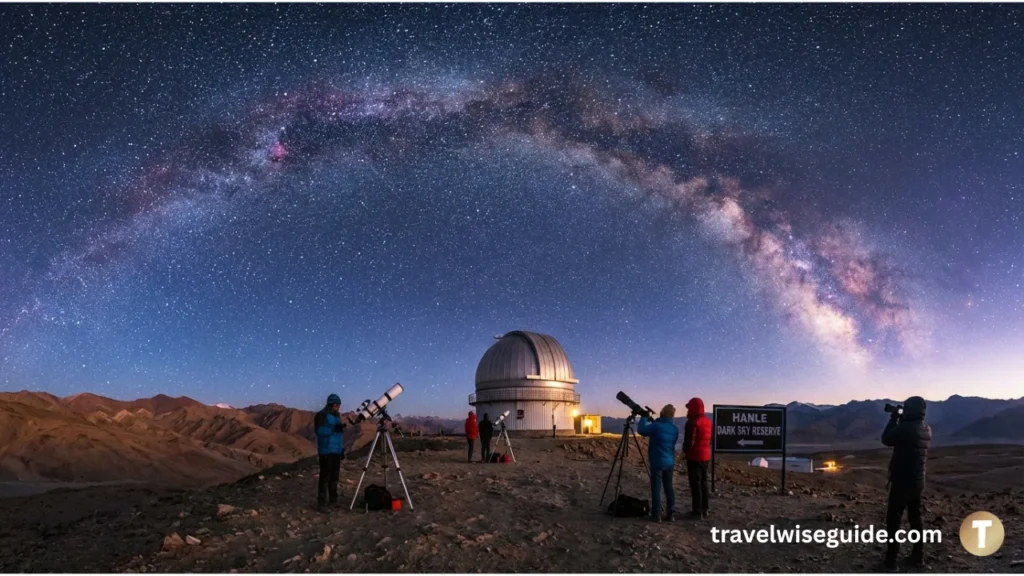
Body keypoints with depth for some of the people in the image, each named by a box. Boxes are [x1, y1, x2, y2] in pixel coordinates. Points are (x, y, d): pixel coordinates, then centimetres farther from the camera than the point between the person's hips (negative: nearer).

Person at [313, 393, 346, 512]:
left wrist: (342, 449, 18)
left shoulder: (336, 415, 15)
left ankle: (333, 499, 16)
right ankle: (321, 503, -7)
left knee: (334, 476, 8)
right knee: (325, 476, -9)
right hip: (326, 451, -7)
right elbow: (320, 432, -19)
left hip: (336, 450, 7)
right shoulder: (322, 415, -7)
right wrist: (334, 429, -31)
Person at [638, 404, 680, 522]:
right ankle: (670, 513, 11)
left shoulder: (656, 426, -15)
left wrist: (645, 417, 5)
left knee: (656, 488, -2)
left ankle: (656, 514, -1)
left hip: (657, 462, -6)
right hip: (670, 462, 6)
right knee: (668, 487, 11)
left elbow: (641, 430, -9)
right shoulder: (675, 429, 6)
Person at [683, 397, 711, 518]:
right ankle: (704, 509, 18)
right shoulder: (708, 421, 11)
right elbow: (709, 439, 16)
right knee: (703, 482, 14)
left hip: (694, 456, -8)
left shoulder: (692, 422, -17)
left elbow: (689, 441, -17)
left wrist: (685, 451, -1)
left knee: (695, 483, -4)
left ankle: (698, 511, -3)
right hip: (706, 455, 8)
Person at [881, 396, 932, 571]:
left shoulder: (905, 427, -21)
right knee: (915, 518, 17)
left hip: (902, 481, -7)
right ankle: (918, 557, 23)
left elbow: (886, 439, -6)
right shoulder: (927, 430, 3)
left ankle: (891, 561, 0)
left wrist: (894, 419, 1)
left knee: (893, 520, -1)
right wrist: (901, 420, 12)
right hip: (918, 481, 8)